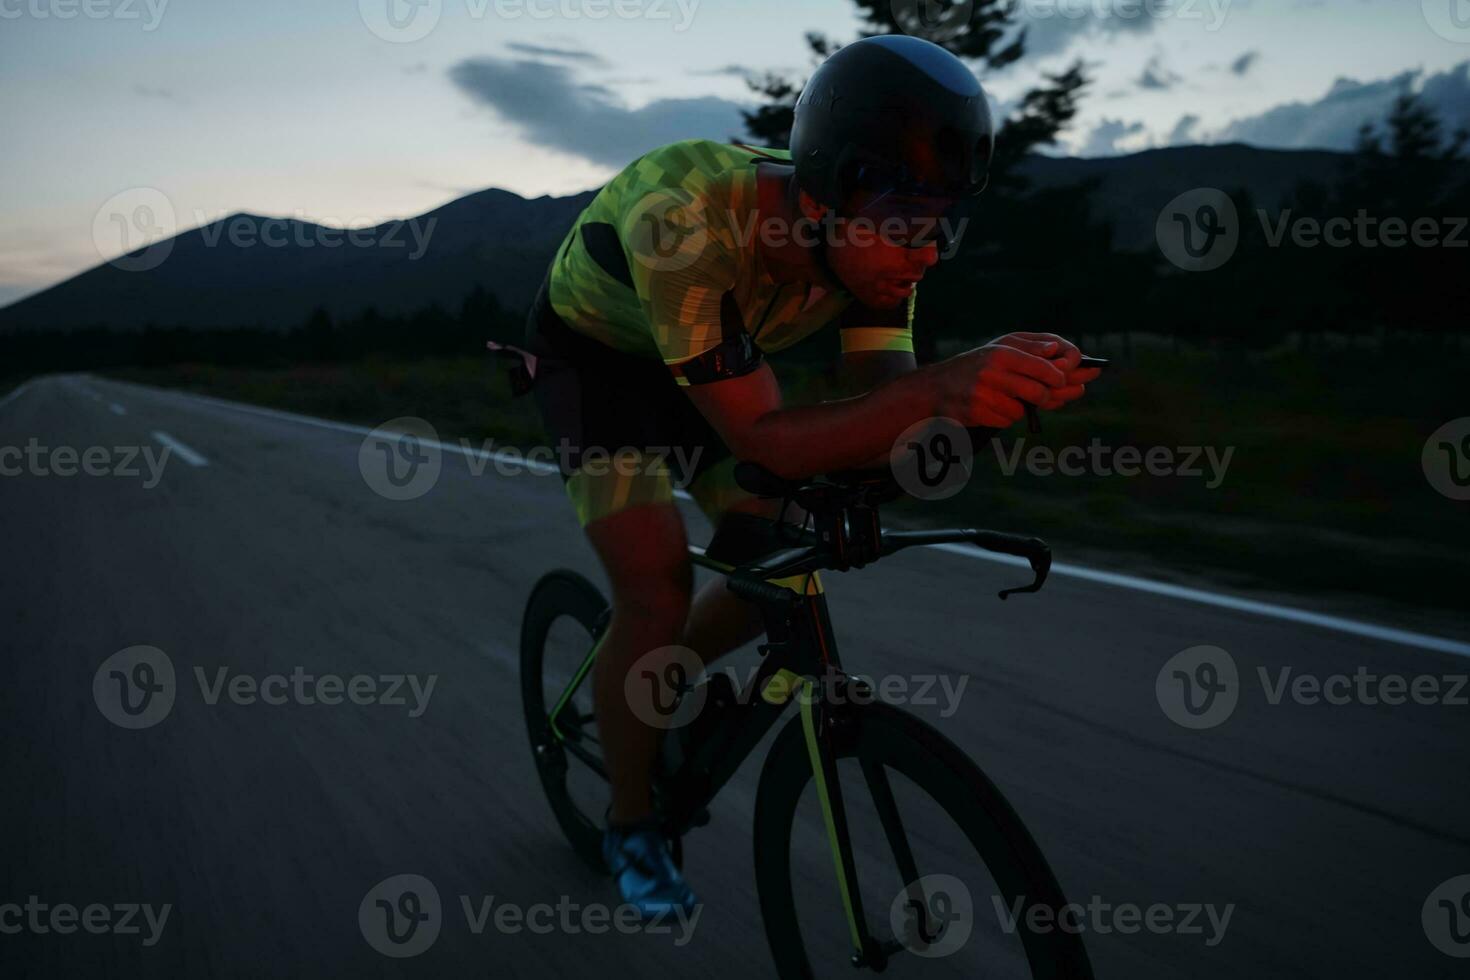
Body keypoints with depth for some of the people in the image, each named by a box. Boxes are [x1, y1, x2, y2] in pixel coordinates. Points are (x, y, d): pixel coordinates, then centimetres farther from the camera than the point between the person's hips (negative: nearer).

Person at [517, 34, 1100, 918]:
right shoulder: (687, 218, -41)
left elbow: (881, 404, -23)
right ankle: (632, 827, 7)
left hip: (706, 358, 6)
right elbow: (764, 440, -42)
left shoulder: (871, 240, -22)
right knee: (658, 590, -17)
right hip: (596, 353, -5)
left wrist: (984, 396, -45)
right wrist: (938, 388, -56)